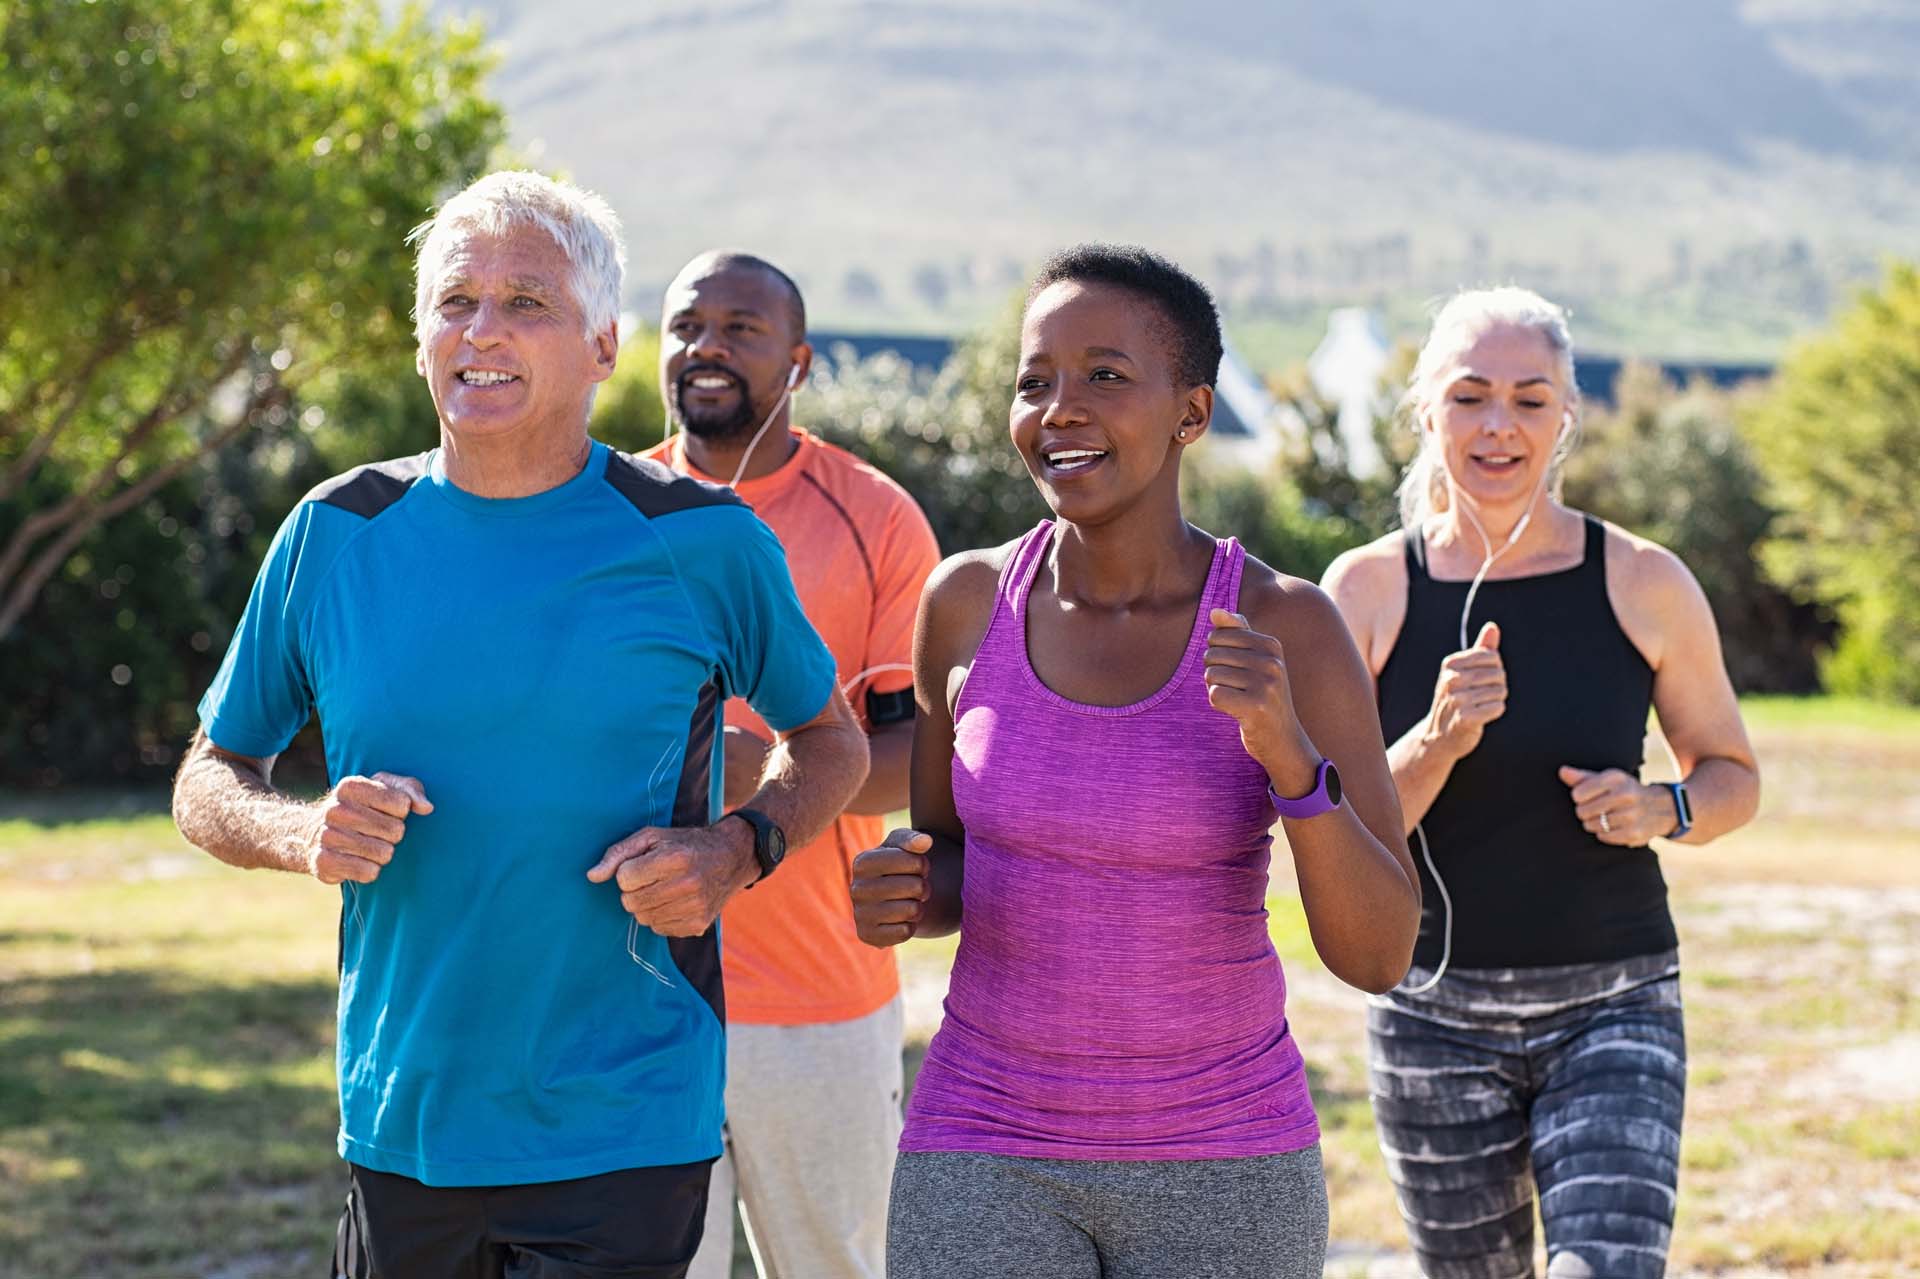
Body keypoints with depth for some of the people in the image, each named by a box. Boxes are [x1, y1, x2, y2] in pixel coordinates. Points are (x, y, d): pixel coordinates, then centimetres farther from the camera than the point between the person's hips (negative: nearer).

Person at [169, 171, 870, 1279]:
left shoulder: (701, 543, -2)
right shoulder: (338, 537, 4)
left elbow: (832, 741, 12)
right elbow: (209, 784, 13)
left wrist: (737, 851, -8)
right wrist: (305, 834, -10)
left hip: (625, 1135, -3)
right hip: (400, 1131, 3)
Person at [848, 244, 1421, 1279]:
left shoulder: (1286, 628, -11)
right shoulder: (969, 602, -3)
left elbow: (1379, 955, -13)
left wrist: (1288, 749, -28)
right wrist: (897, 899, -12)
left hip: (1220, 1162, -1)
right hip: (985, 1159, 1)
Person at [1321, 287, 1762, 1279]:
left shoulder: (1643, 584, -3)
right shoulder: (1369, 589, -3)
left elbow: (1733, 775, 10)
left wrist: (1663, 810, -12)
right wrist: (1437, 741, -22)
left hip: (1613, 1005, -1)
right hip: (1434, 1010, 1)